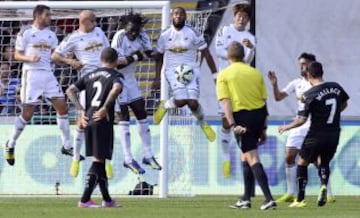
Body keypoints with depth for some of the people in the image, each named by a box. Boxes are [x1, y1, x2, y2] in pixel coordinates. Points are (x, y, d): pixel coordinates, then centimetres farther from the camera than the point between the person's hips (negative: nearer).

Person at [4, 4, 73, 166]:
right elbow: (17, 55, -2)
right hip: (31, 74, -5)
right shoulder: (25, 34, -1)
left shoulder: (51, 35, 14)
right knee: (27, 113, -5)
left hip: (48, 75, 5)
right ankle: (11, 144, 13)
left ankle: (67, 146, 6)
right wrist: (30, 58, -20)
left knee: (62, 106, -2)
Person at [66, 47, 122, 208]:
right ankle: (85, 200, -11)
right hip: (103, 121, -6)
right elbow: (117, 88, -24)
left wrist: (81, 110, 5)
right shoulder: (115, 75, -1)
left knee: (99, 160, 14)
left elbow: (70, 90, 8)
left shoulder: (90, 76, 16)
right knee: (98, 161, -4)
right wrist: (106, 108, -18)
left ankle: (107, 199, 21)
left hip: (88, 121, 6)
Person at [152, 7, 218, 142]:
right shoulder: (165, 35, 5)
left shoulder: (193, 34, -2)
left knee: (192, 102, -18)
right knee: (181, 101, -24)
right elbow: (159, 58, 14)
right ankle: (165, 105, 10)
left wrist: (215, 74, -1)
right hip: (173, 70, 0)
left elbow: (206, 54, 1)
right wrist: (157, 78, 9)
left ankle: (204, 124, 12)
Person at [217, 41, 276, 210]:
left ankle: (269, 199, -16)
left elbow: (225, 101, -10)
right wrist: (263, 128, 17)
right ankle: (246, 199, 24)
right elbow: (264, 101, 11)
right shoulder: (255, 73, 11)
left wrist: (232, 125, -16)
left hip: (242, 116, -5)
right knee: (247, 157, 20)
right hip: (258, 114, 5)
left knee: (252, 158, -5)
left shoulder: (224, 75, 1)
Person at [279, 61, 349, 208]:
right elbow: (344, 104, 19)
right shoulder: (336, 87, 1)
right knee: (324, 163, 22)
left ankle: (300, 199, 11)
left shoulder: (309, 95, -15)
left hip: (316, 135, -4)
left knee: (302, 163, 14)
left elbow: (302, 120, -14)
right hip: (334, 134, 4)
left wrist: (286, 127, 2)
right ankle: (324, 185, -9)